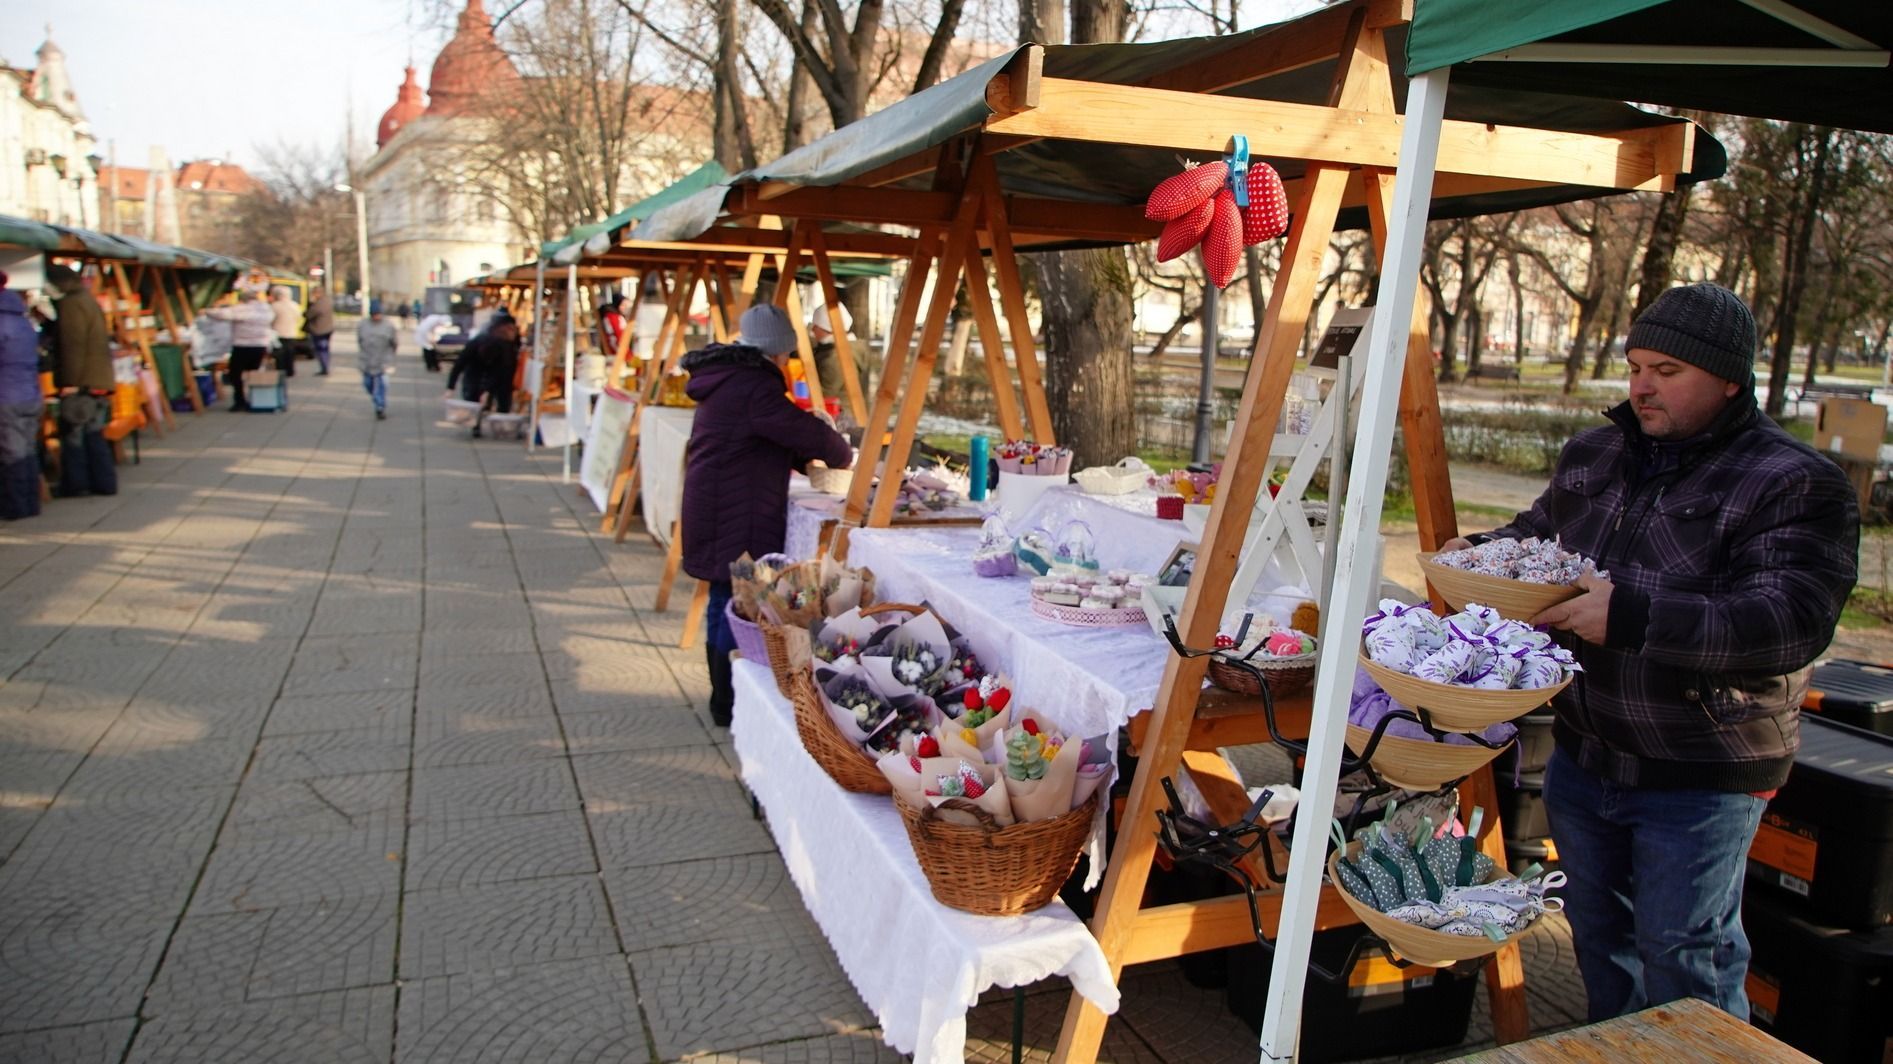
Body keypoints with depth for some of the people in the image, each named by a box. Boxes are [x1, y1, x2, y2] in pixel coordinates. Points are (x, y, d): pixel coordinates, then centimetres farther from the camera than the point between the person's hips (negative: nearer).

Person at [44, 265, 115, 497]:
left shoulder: (71, 305, -12)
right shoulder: (88, 300, 17)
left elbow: (73, 347, -18)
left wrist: (70, 383, -19)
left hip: (80, 384, -9)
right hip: (99, 380, 9)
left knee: (73, 433, -1)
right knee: (94, 434, 12)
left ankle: (74, 484, 3)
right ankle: (104, 483, 13)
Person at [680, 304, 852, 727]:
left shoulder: (725, 378, 15)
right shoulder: (753, 385, -17)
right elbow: (806, 433, -16)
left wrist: (808, 455, 14)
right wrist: (842, 454, 3)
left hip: (716, 512, 10)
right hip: (737, 519, -10)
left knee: (724, 603, 17)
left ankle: (723, 699, 28)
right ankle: (729, 706, 7)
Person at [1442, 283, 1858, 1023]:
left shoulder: (1793, 484, -14)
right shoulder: (1593, 454, 7)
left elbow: (1791, 622, -26)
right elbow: (1541, 531, 24)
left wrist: (1633, 617, -34)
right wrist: (1485, 552, 2)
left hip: (1701, 775, -6)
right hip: (1583, 753, 7)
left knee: (1684, 960, 4)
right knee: (1598, 933, 21)